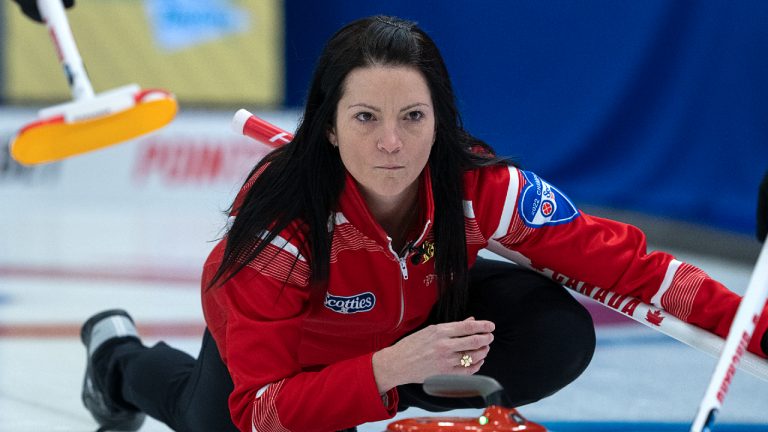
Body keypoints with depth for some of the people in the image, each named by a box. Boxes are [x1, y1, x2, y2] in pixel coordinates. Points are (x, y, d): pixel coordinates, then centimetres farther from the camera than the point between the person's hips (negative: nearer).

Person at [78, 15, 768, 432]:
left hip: (415, 313, 1)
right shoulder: (281, 227, -40)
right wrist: (387, 370, -52)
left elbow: (619, 259, -26)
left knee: (556, 336, -19)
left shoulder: (480, 190, -33)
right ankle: (121, 359, 26)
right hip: (287, 340, -1)